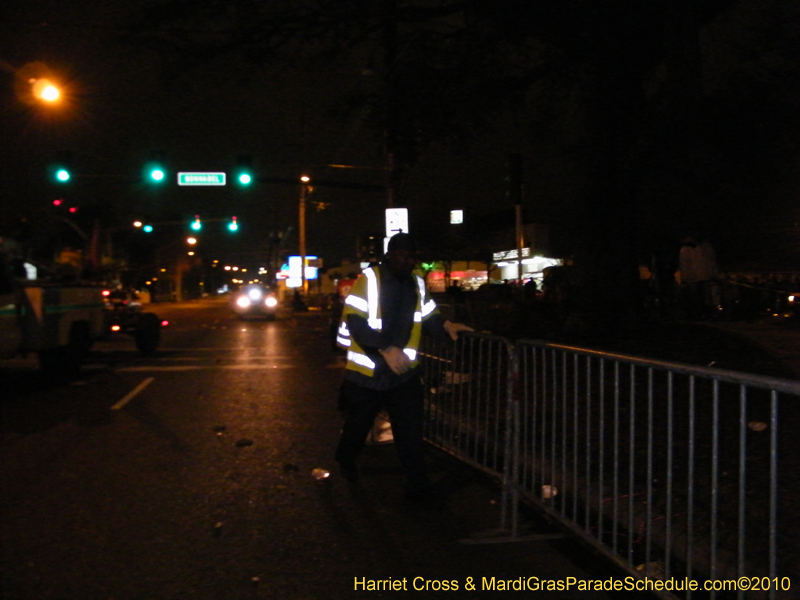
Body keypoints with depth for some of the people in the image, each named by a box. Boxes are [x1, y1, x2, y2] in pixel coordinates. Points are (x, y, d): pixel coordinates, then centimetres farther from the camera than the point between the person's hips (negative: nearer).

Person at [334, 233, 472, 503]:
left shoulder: (417, 284, 5)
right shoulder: (368, 280, -12)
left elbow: (428, 317, 13)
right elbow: (355, 322, -20)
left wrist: (445, 326, -9)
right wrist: (385, 349, -30)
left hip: (404, 371, 3)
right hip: (368, 370, -3)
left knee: (411, 430, -1)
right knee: (358, 424, 17)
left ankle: (418, 487, 6)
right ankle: (345, 462, 45)